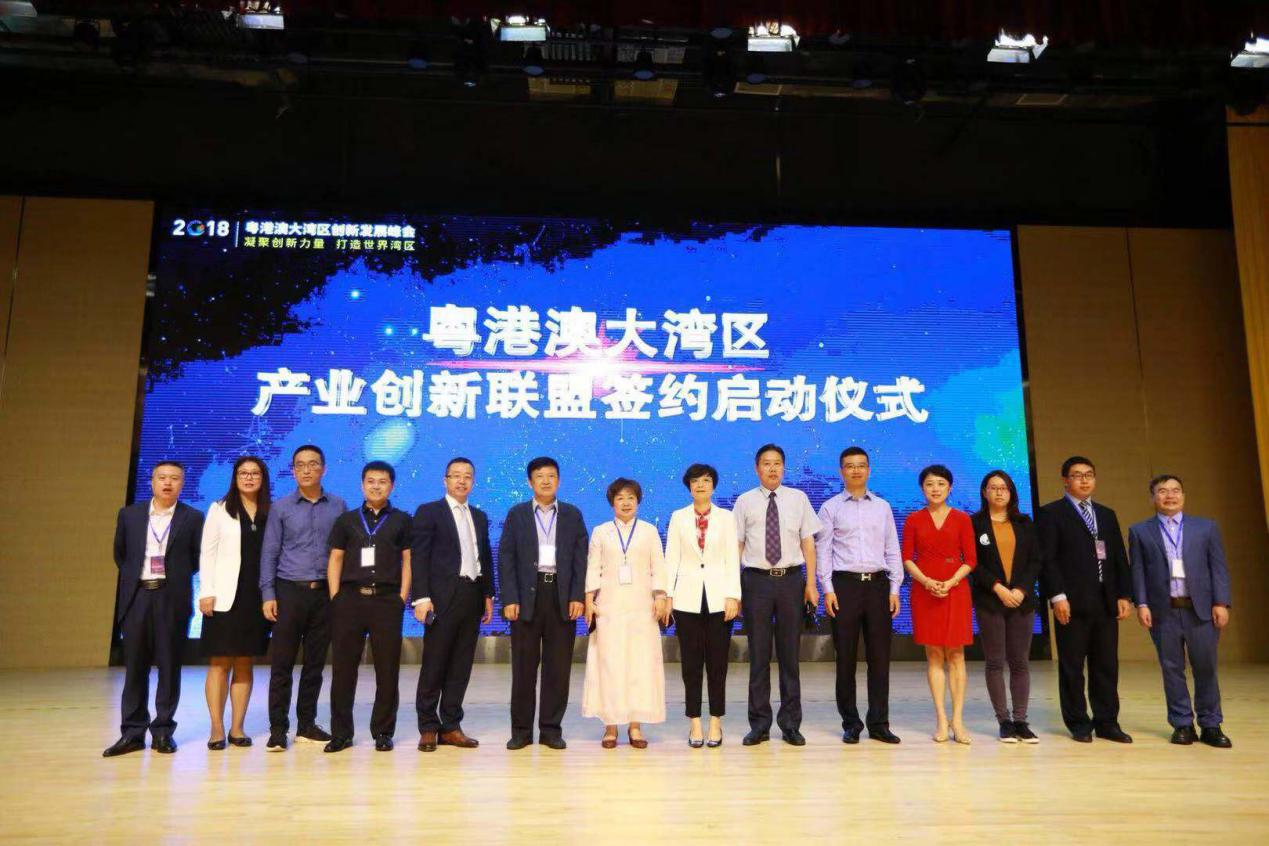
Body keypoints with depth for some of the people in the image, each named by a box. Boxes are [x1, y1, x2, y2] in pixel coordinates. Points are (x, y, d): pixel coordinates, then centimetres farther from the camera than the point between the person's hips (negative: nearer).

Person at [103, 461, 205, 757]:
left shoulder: (193, 518, 3)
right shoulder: (129, 514, 9)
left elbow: (198, 558, 7)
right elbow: (119, 554, 18)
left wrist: (176, 576, 2)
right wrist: (133, 577, 11)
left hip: (173, 598, -2)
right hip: (136, 597, 2)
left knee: (169, 666, 2)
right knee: (135, 666, 6)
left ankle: (163, 731, 11)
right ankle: (132, 732, 13)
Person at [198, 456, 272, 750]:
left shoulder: (270, 513, 8)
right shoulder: (219, 510, 4)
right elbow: (207, 554, 0)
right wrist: (206, 592, -9)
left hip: (257, 598, 2)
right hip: (225, 597, -2)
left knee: (245, 665, 7)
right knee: (219, 664, 1)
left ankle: (237, 728, 13)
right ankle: (217, 729, 7)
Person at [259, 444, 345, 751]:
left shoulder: (338, 506, 5)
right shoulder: (281, 507, 3)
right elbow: (269, 553, 3)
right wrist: (268, 594, -4)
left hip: (325, 592, 1)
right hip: (289, 591, -1)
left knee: (315, 663, 9)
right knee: (282, 664, 0)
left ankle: (307, 725, 19)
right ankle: (278, 729, 8)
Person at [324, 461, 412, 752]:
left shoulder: (402, 521, 8)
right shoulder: (346, 520, 12)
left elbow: (408, 561, 6)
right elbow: (335, 560, 10)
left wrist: (402, 597, -3)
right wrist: (335, 598, 1)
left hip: (387, 600, -1)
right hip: (350, 598, 1)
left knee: (387, 669, 2)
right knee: (343, 667, 3)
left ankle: (383, 732, 13)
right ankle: (341, 732, 13)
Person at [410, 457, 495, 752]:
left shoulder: (479, 517, 17)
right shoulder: (428, 512, 0)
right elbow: (418, 557, -6)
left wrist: (488, 595, 12)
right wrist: (422, 597, -14)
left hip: (472, 598, 5)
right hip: (443, 598, -5)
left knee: (460, 666, 8)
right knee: (434, 664, 0)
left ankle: (451, 727, 16)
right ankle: (428, 728, 11)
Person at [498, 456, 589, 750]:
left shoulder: (572, 515, 9)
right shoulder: (516, 514, 7)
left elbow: (581, 558, 5)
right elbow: (506, 559, 2)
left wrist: (578, 597, -5)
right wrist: (509, 599, -8)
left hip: (562, 597, 1)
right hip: (527, 596, -1)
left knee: (558, 666, 3)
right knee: (524, 666, 4)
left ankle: (551, 729, 14)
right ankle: (521, 729, 14)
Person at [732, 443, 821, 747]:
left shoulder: (798, 499, 7)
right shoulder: (744, 502, 4)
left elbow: (808, 542, 5)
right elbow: (737, 545, 2)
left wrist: (811, 584, -1)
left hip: (791, 579, 1)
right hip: (756, 580, -1)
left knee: (790, 653, 7)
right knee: (758, 654, 5)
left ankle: (790, 724, 18)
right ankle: (759, 724, 16)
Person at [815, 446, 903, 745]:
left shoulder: (883, 507, 12)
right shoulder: (830, 507, 4)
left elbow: (892, 550, 12)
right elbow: (822, 550, 0)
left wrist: (895, 589, 4)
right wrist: (828, 589, -8)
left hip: (877, 584, 2)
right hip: (845, 585, -2)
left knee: (879, 656, 4)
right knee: (846, 657, 3)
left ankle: (879, 723, 13)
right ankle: (850, 723, 14)